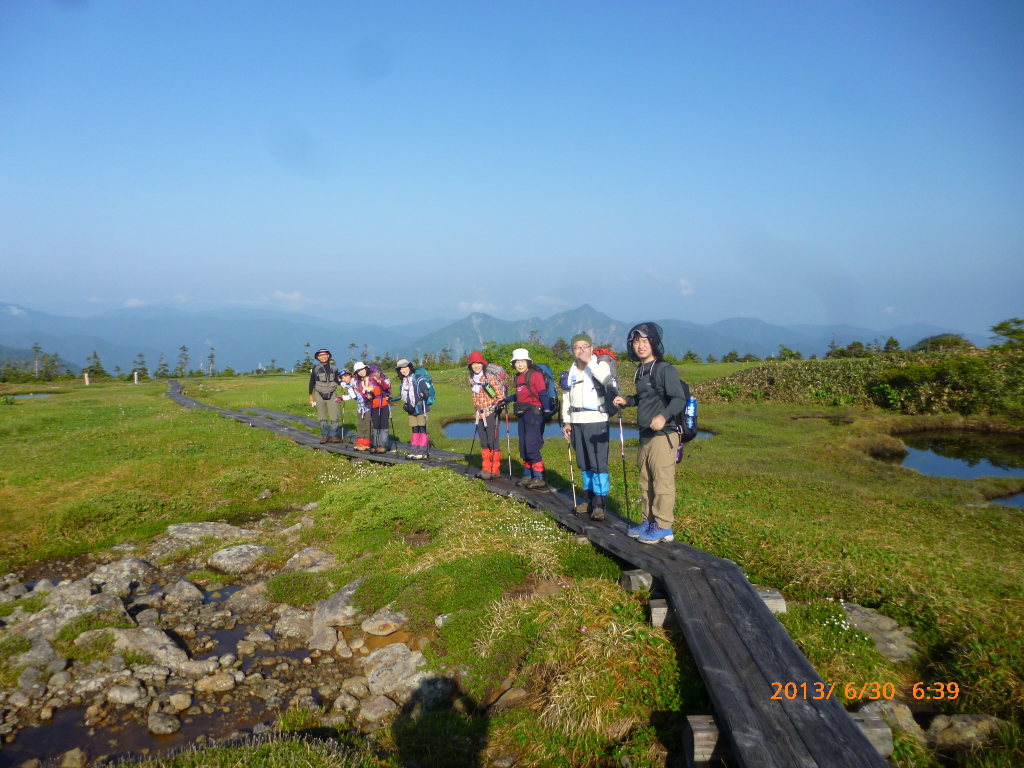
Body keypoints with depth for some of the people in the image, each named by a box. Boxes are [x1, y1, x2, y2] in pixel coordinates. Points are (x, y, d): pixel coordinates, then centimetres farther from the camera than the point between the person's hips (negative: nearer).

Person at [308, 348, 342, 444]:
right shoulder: (316, 368, 0)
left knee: (334, 416, -5)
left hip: (331, 395, 1)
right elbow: (311, 382, 5)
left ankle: (333, 436, 3)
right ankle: (324, 436, 13)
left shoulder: (334, 367, 4)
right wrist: (311, 395, 4)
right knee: (322, 417, 5)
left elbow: (337, 380, 13)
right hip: (319, 395, -1)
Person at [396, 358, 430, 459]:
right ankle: (413, 451, 13)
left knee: (422, 430, -5)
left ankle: (422, 452, -3)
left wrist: (424, 394, -34)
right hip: (411, 410, 7)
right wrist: (405, 404, 13)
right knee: (415, 431, 10)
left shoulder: (418, 378, -8)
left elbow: (426, 390, -15)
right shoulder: (403, 382, 15)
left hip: (421, 408, -7)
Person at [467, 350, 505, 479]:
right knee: (484, 443, 11)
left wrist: (497, 406, -16)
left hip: (491, 413, -7)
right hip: (480, 414, 7)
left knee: (493, 441, -7)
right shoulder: (472, 379, 10)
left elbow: (500, 395, -8)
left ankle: (495, 469, -1)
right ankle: (486, 468, 17)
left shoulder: (490, 377, -9)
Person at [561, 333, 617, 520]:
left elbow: (607, 380, -26)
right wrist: (566, 422, 11)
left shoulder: (600, 365, -3)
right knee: (583, 464, 11)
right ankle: (590, 500, 21)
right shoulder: (570, 372, 14)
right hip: (577, 422, 6)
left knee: (599, 463, -10)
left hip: (596, 422, -6)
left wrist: (590, 361, -22)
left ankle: (600, 504, -7)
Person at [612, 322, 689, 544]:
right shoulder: (640, 370, 15)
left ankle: (663, 527, 2)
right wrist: (626, 401, 13)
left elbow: (679, 399, -19)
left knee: (663, 482, -5)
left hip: (663, 435, -9)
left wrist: (664, 416, -34)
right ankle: (649, 521, 26)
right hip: (645, 435, 9)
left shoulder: (665, 369, -11)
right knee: (646, 482, 15)